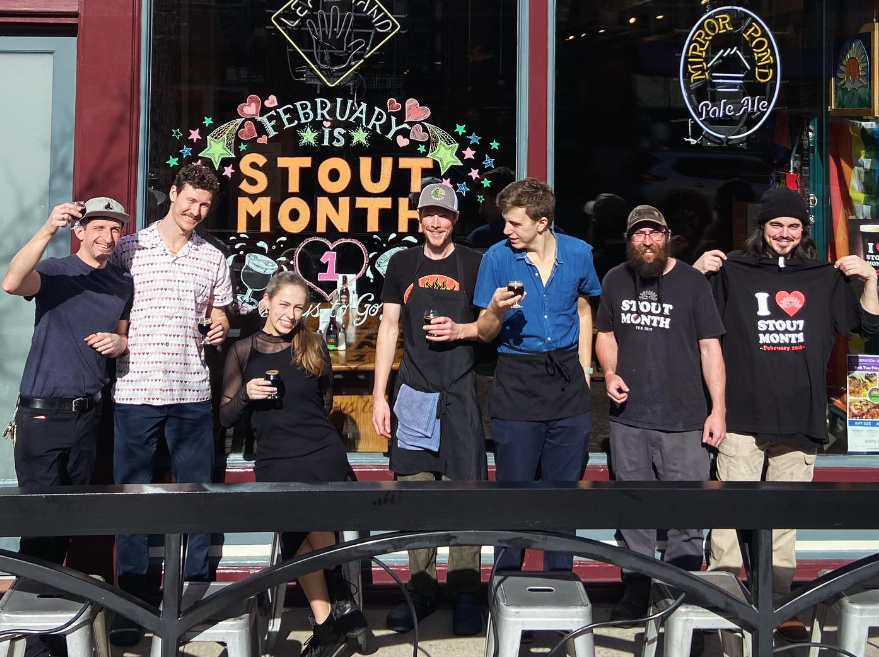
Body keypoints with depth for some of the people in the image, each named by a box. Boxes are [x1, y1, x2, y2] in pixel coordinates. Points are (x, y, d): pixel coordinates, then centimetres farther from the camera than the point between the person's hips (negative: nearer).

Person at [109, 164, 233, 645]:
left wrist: (219, 328, 0)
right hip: (135, 389, -2)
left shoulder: (213, 259, 12)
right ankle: (131, 601, 12)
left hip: (192, 392, 3)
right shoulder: (129, 249, 3)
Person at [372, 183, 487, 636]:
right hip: (413, 391, 2)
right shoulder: (402, 264, 10)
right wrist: (379, 395, 5)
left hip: (459, 393, -2)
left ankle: (465, 593, 5)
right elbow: (388, 328, 10)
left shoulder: (474, 264, 4)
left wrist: (460, 330, -13)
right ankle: (422, 589, 14)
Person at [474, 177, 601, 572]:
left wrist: (584, 370, 12)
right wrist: (496, 311, -24)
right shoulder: (497, 258, -6)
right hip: (516, 387, -2)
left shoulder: (578, 253, 1)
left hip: (568, 386, 2)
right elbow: (485, 333, -2)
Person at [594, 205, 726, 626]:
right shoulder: (615, 280, 10)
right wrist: (610, 373, 1)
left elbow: (710, 347, -1)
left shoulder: (691, 282, -1)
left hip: (683, 419, -3)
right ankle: (636, 593, 23)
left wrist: (718, 409, -6)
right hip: (628, 417, 3)